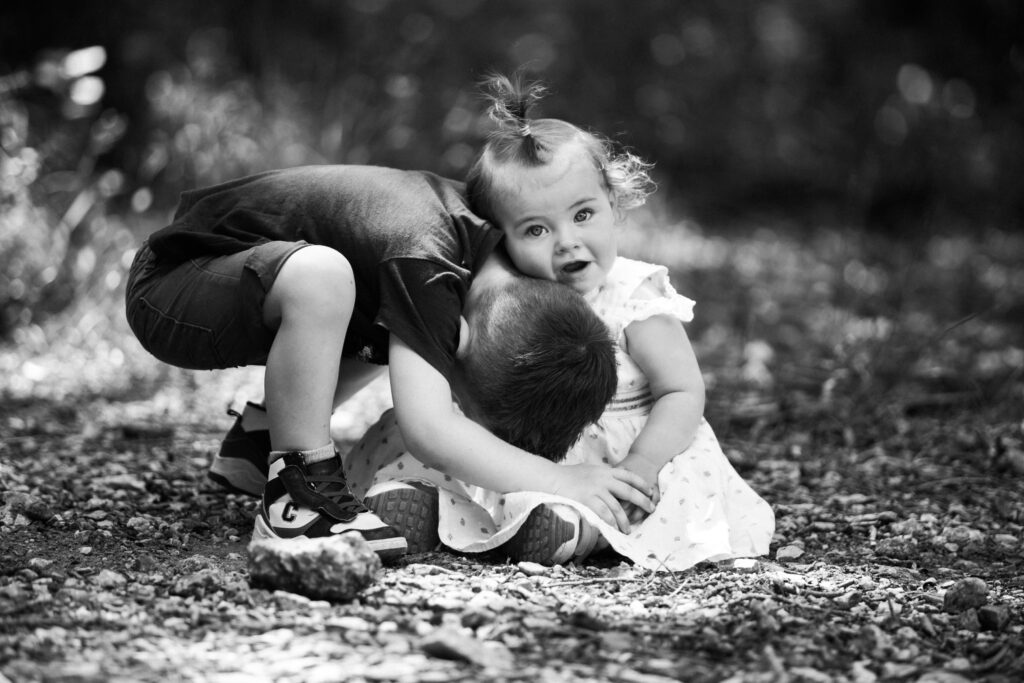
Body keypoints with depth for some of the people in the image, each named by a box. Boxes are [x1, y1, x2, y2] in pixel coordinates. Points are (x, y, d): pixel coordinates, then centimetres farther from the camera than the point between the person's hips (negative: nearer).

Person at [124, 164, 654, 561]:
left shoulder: (494, 228, -5)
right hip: (168, 291, -9)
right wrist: (562, 484, -35)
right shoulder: (421, 261, -33)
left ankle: (266, 441, 17)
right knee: (320, 274, -37)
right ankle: (299, 495, -23)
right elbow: (428, 429, -39)